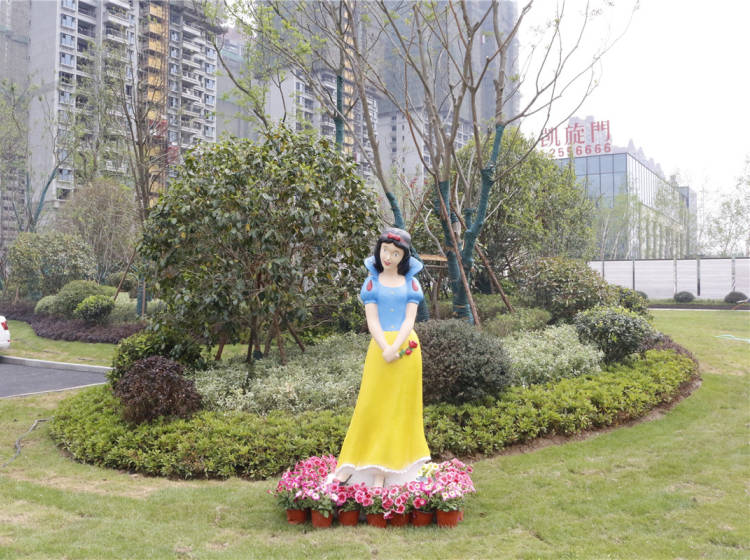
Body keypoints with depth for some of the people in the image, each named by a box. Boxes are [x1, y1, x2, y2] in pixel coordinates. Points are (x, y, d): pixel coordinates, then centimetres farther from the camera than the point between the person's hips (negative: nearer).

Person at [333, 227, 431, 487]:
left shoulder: (411, 283, 6)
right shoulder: (372, 283, 5)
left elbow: (409, 319, -4)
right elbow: (372, 320, -4)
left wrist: (395, 348, -19)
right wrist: (385, 348, -21)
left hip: (406, 348, 1)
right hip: (380, 347, -1)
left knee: (400, 406, 3)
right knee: (372, 405, -1)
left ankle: (384, 472, 10)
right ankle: (351, 465, 5)